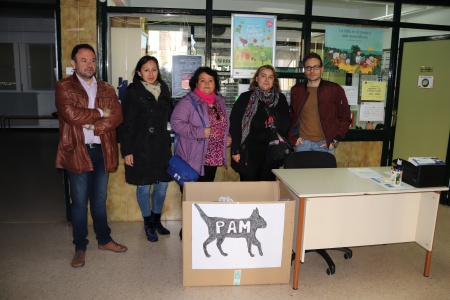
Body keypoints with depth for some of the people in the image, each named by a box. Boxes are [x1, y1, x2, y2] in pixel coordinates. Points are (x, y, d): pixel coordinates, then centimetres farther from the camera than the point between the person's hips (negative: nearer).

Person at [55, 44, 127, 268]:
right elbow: (71, 114, -18)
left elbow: (117, 117, -4)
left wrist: (93, 126, -17)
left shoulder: (107, 90, 10)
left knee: (100, 199, 16)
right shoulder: (64, 87, -1)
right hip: (77, 152, -3)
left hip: (102, 151, 4)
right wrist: (100, 113, -8)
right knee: (80, 202, 6)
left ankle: (104, 240, 31)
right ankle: (80, 247, 21)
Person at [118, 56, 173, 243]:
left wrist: (169, 144, 9)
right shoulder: (132, 92, -6)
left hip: (161, 146, 5)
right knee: (144, 186, 6)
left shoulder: (164, 90, 9)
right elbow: (125, 124, -7)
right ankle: (148, 224, 25)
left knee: (162, 185, 10)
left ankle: (157, 220, 31)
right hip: (141, 148, -4)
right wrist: (127, 151, -11)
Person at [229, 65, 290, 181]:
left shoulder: (281, 99, 10)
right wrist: (235, 150, -8)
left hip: (272, 153, 3)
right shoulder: (245, 98, 0)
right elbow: (234, 124, -2)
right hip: (249, 152, -3)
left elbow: (285, 125, 13)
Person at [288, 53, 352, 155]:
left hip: (325, 144, -1)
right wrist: (293, 136, 5)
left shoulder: (335, 89, -1)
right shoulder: (296, 90, 5)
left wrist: (336, 140, -4)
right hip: (302, 143, 2)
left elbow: (345, 117, 3)